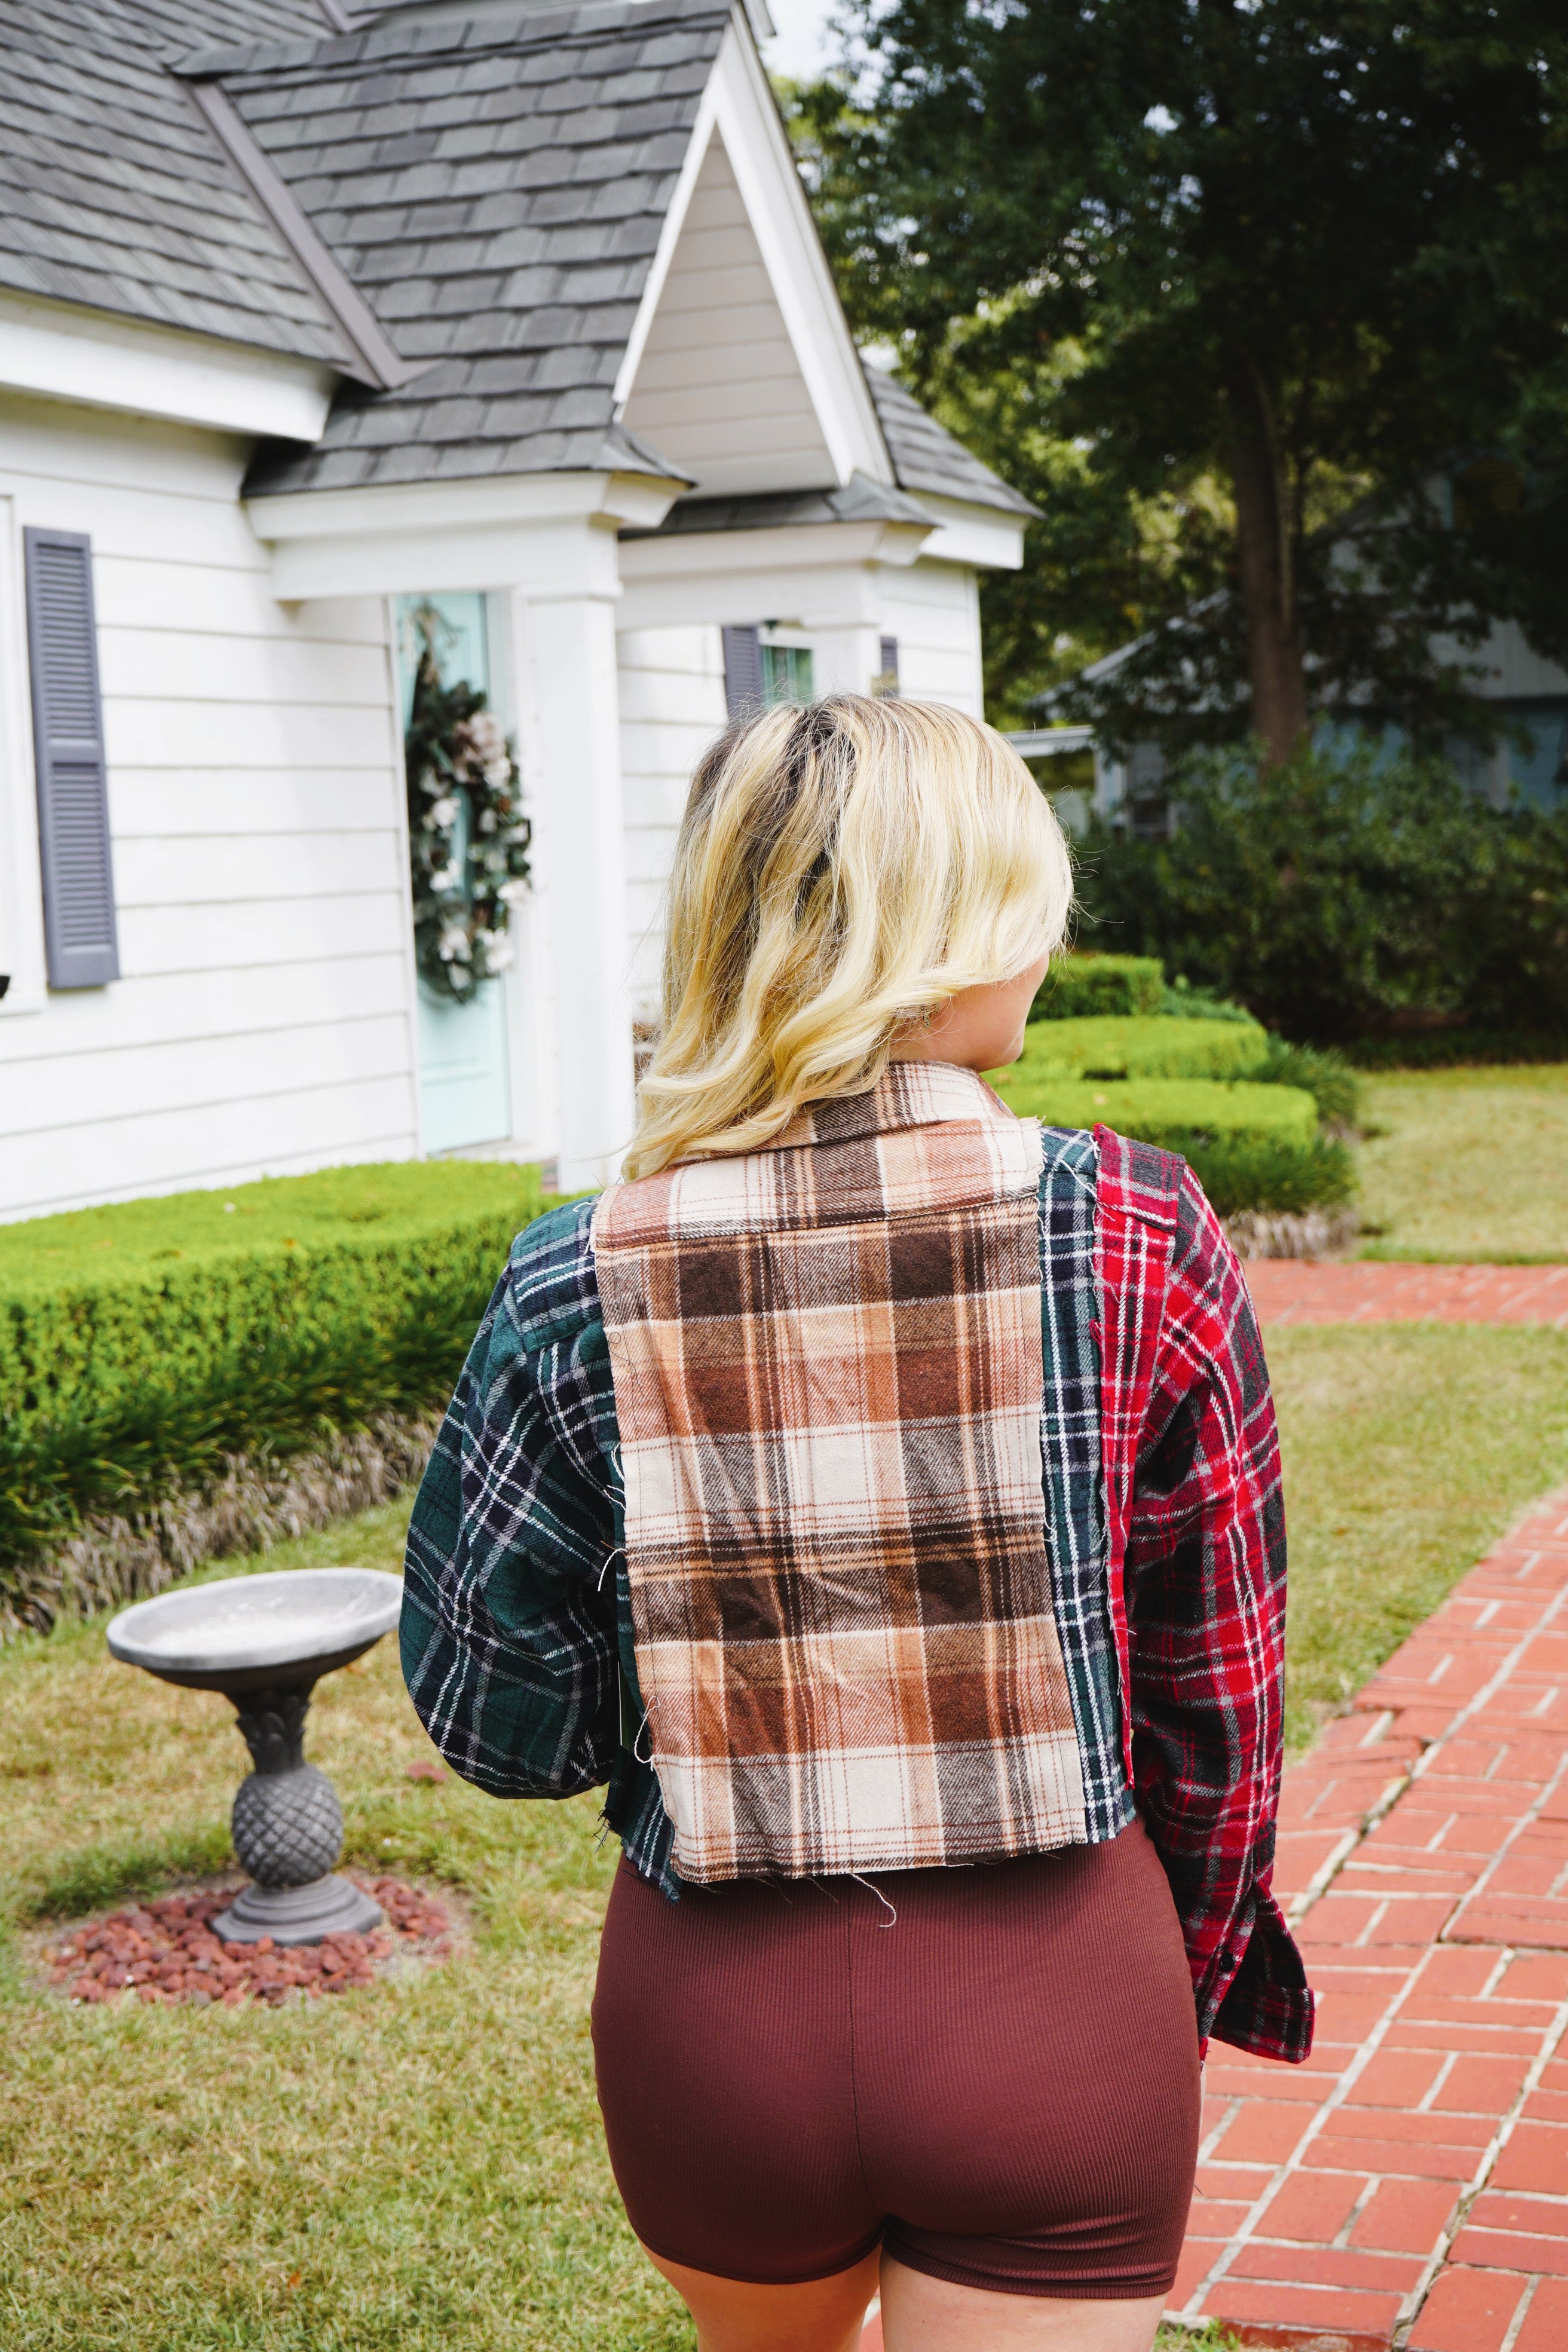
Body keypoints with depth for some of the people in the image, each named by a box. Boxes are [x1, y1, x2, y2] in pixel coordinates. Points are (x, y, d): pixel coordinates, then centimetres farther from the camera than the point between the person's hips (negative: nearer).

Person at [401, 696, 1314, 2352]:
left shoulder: (579, 1295, -11)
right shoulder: (1136, 1239, -13)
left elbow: (493, 1717, -5)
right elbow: (1222, 1673, -4)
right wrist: (1198, 1968, 13)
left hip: (713, 2009, 3)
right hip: (1054, 1996, -2)